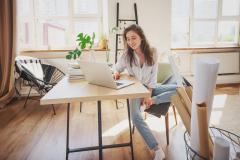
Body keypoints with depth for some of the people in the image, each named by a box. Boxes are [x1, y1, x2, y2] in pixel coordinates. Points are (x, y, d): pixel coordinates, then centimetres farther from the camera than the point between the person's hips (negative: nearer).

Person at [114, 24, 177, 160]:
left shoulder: (152, 52, -7)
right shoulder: (126, 56, -9)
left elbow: (153, 75, -5)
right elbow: (117, 69, 7)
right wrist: (116, 73, -19)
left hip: (150, 87, 2)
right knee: (136, 117, -30)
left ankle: (152, 101, -19)